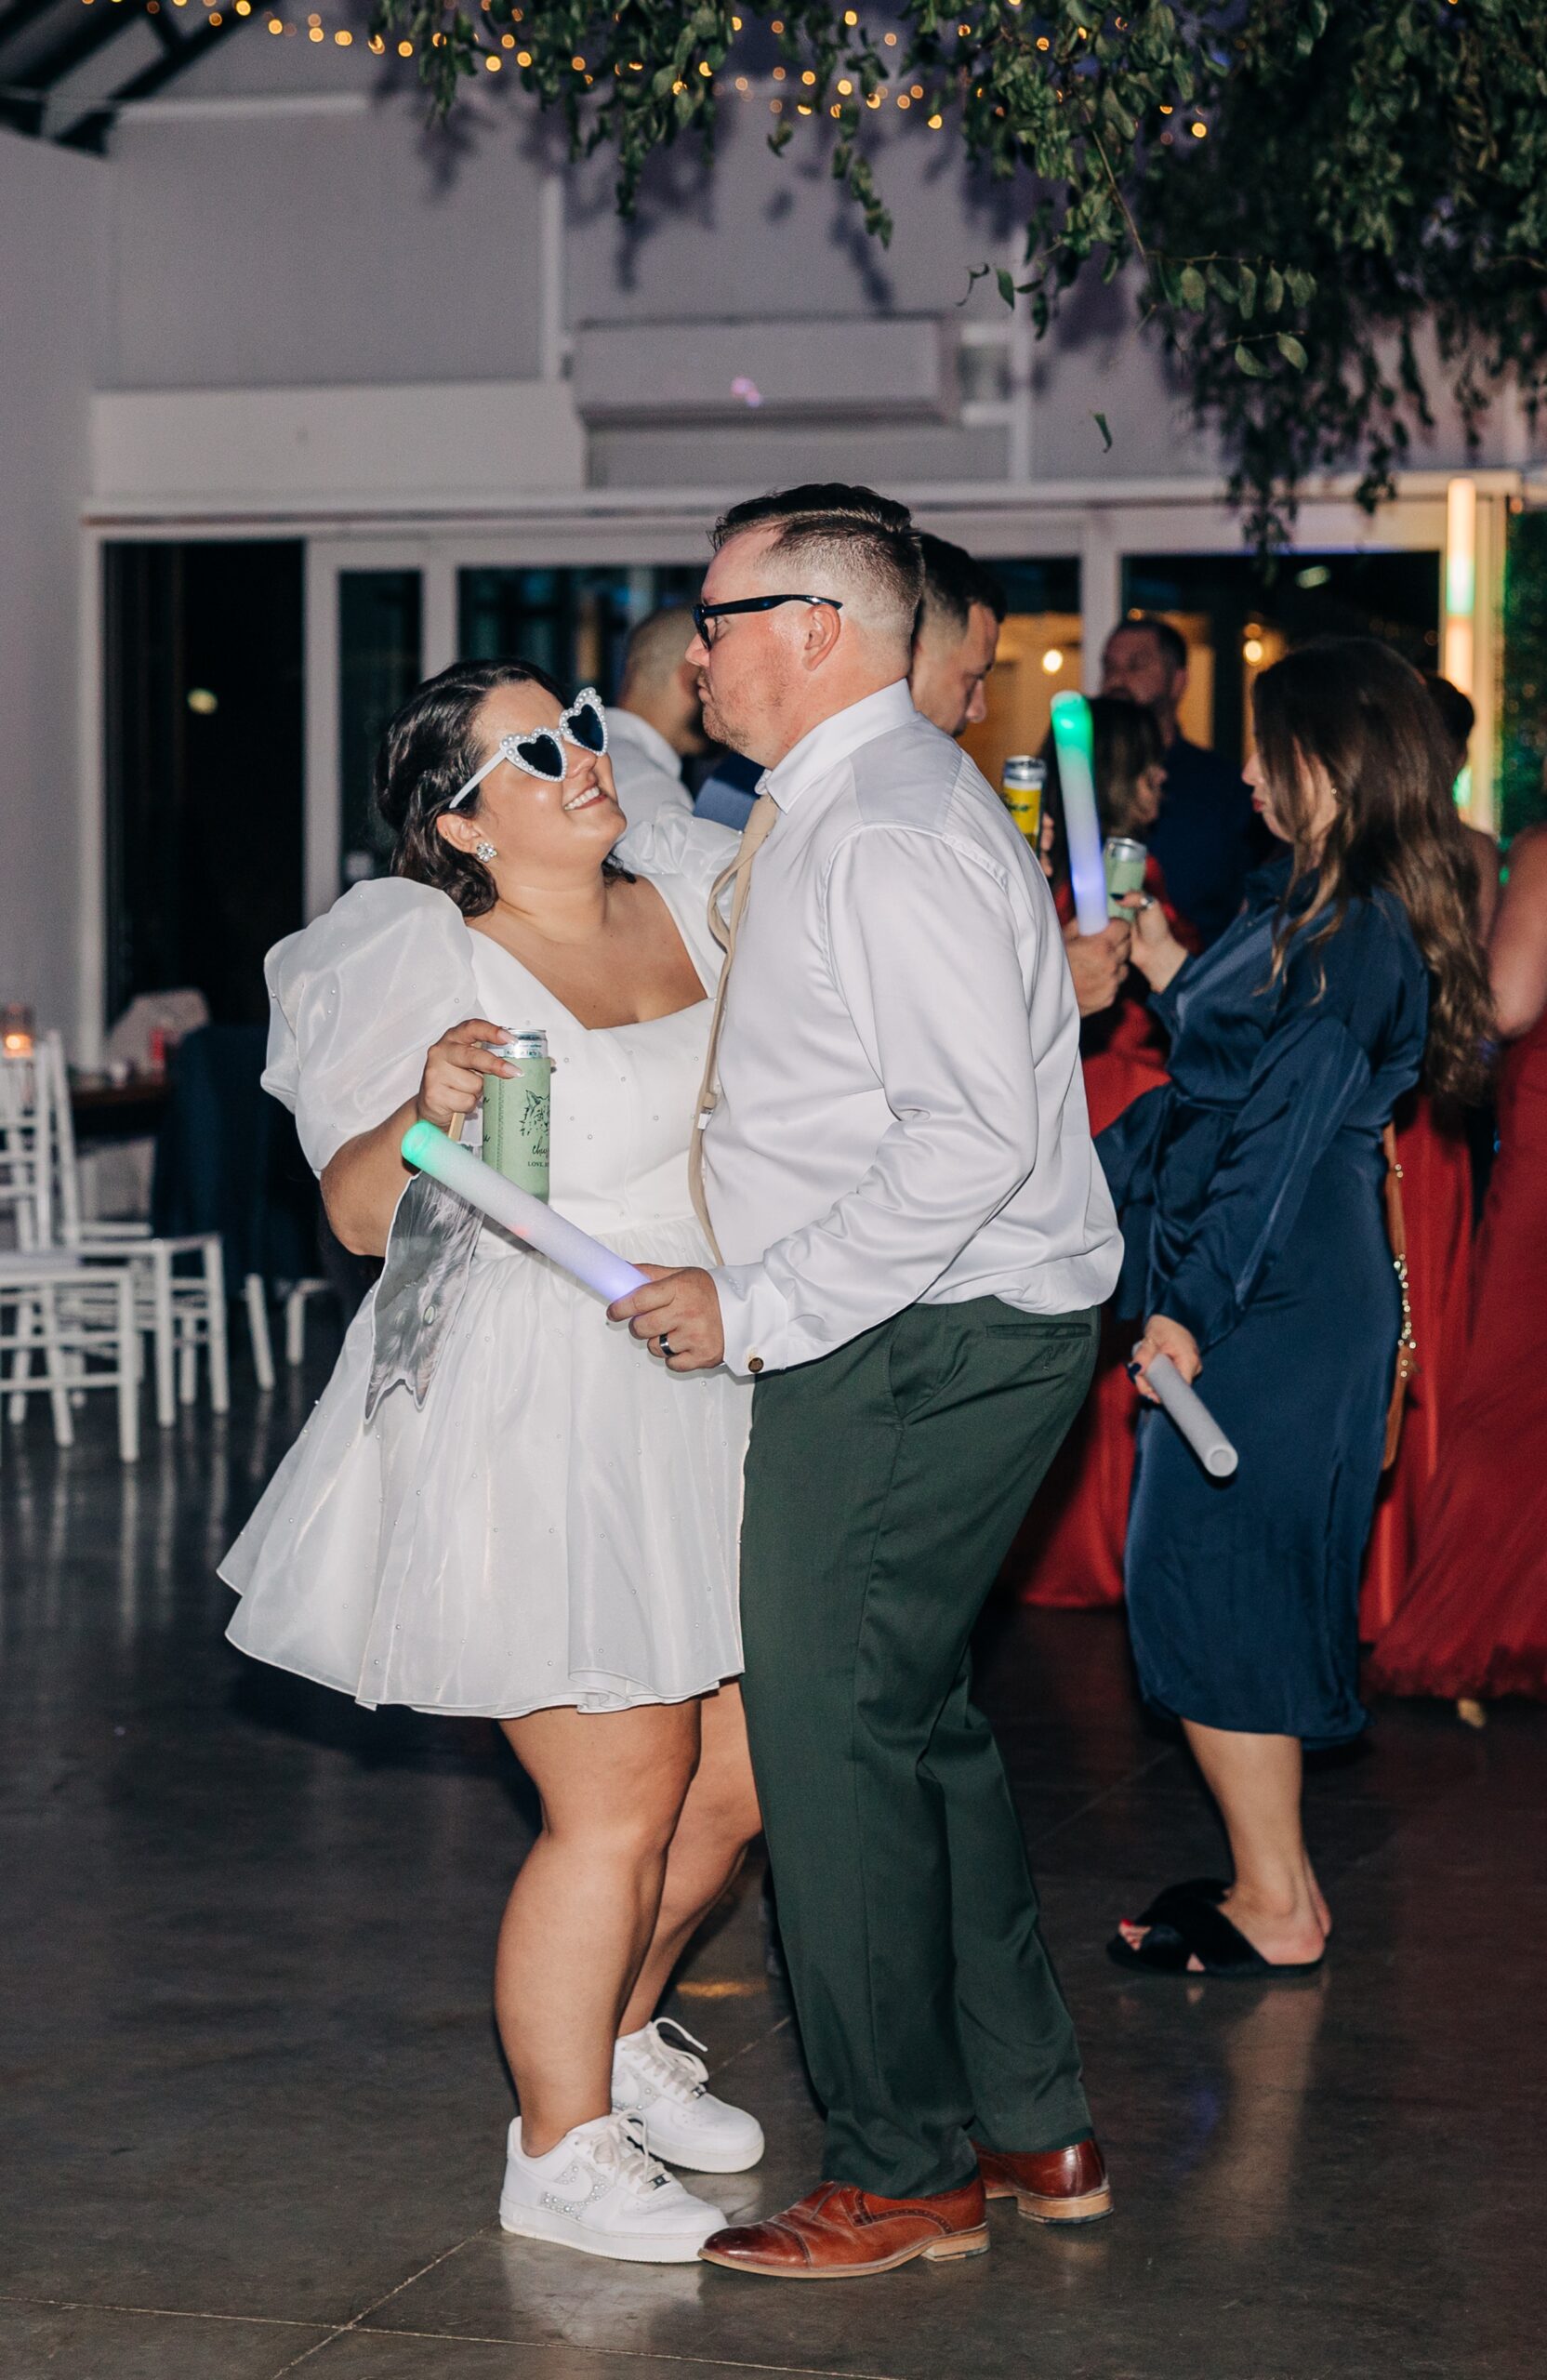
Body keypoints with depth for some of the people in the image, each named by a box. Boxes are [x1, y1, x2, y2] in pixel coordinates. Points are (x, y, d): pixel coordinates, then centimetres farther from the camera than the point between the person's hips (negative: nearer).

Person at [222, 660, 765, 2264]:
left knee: (736, 1778, 13)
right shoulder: (427, 964, -10)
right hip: (544, 1427, -7)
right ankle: (561, 2151, 14)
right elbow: (358, 1213, -10)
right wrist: (430, 1111, -29)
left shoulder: (702, 900, 7)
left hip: (717, 1404, 7)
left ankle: (616, 2035, 38)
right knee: (619, 1808, -3)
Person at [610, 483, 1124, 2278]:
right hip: (910, 1338, 11)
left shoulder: (889, 832, -19)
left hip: (923, 1345, -11)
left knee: (834, 1738, -4)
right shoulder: (825, 812, 15)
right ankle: (1032, 2127, 26)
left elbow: (970, 1139, -25)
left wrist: (760, 1307, -21)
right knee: (916, 1723, 17)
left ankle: (899, 2177, 7)